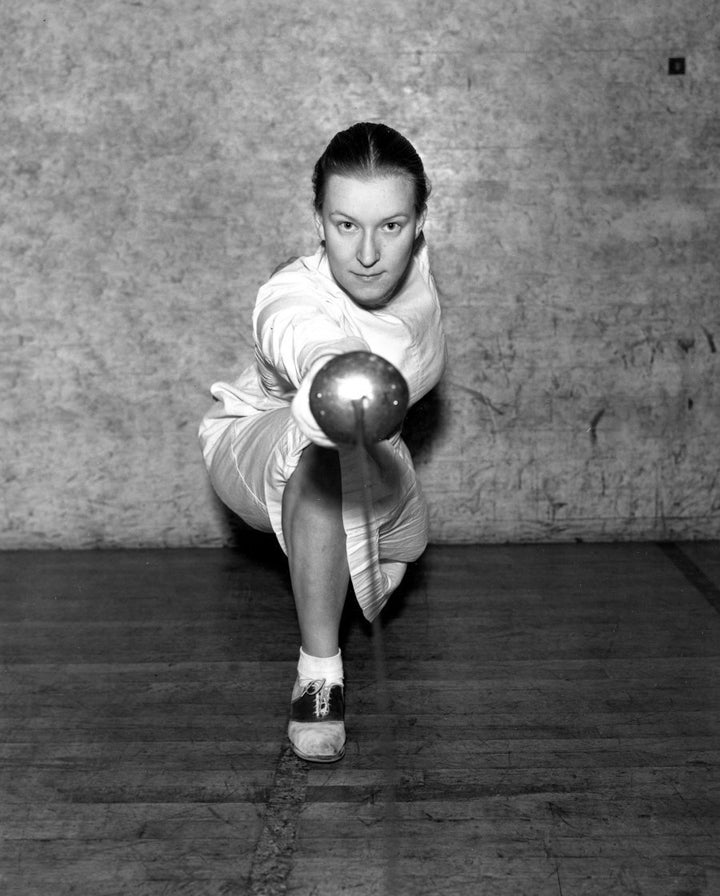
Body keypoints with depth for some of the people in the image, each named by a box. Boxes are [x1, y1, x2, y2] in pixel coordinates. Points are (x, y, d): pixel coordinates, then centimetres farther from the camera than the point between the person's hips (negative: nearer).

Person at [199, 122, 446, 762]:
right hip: (255, 440, -6)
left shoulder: (413, 259, -22)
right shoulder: (291, 299, -40)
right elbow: (305, 336, -66)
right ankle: (319, 670, -28)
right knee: (323, 449, -40)